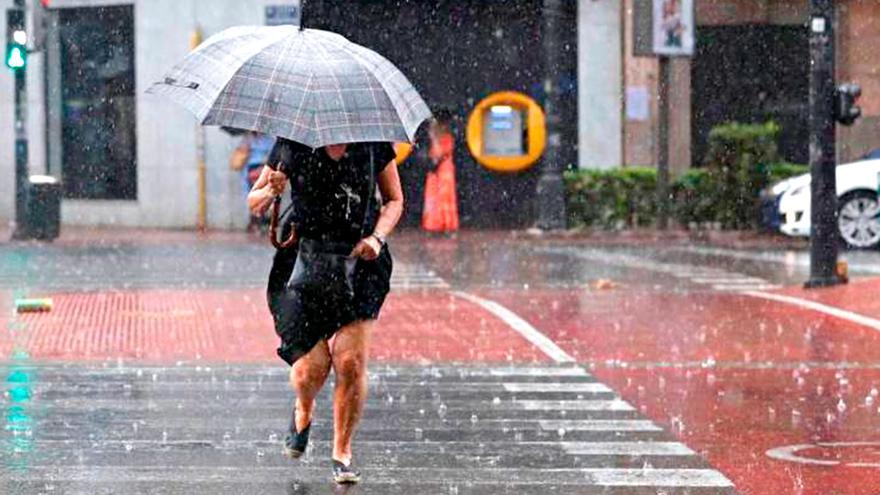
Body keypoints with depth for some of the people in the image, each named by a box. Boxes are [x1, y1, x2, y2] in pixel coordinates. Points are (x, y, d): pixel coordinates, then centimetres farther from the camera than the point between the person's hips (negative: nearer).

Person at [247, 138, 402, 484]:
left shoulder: (373, 143, 1)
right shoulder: (292, 144, -1)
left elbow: (394, 199, 13)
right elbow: (254, 203, 7)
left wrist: (377, 237, -5)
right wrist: (270, 192, -16)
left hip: (360, 261, 0)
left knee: (351, 361, -12)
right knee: (311, 369, -8)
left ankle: (342, 454, 6)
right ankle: (303, 412, 29)